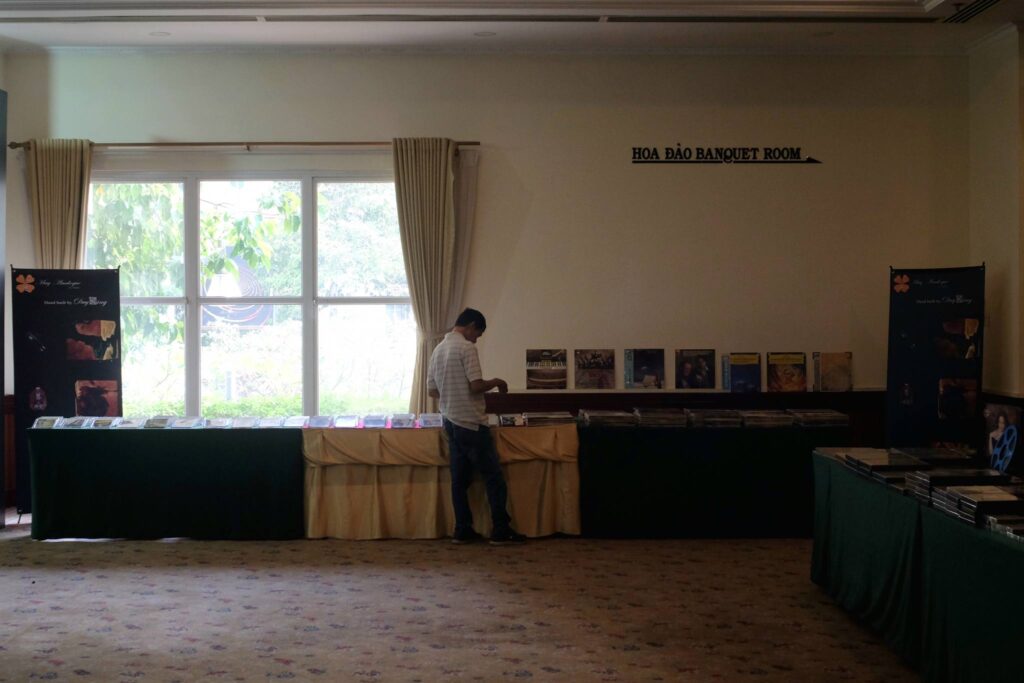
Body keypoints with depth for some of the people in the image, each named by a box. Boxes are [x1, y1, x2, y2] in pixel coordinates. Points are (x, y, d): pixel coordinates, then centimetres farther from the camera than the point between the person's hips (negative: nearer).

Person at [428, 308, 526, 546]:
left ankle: (462, 530, 10)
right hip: (471, 423, -8)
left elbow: (432, 390, 15)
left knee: (460, 478, 9)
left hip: (451, 422, 8)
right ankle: (501, 531, 0)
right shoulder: (466, 347, -13)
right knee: (493, 477, -1)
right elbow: (476, 386, -19)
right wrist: (496, 382, -1)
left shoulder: (438, 349, 12)